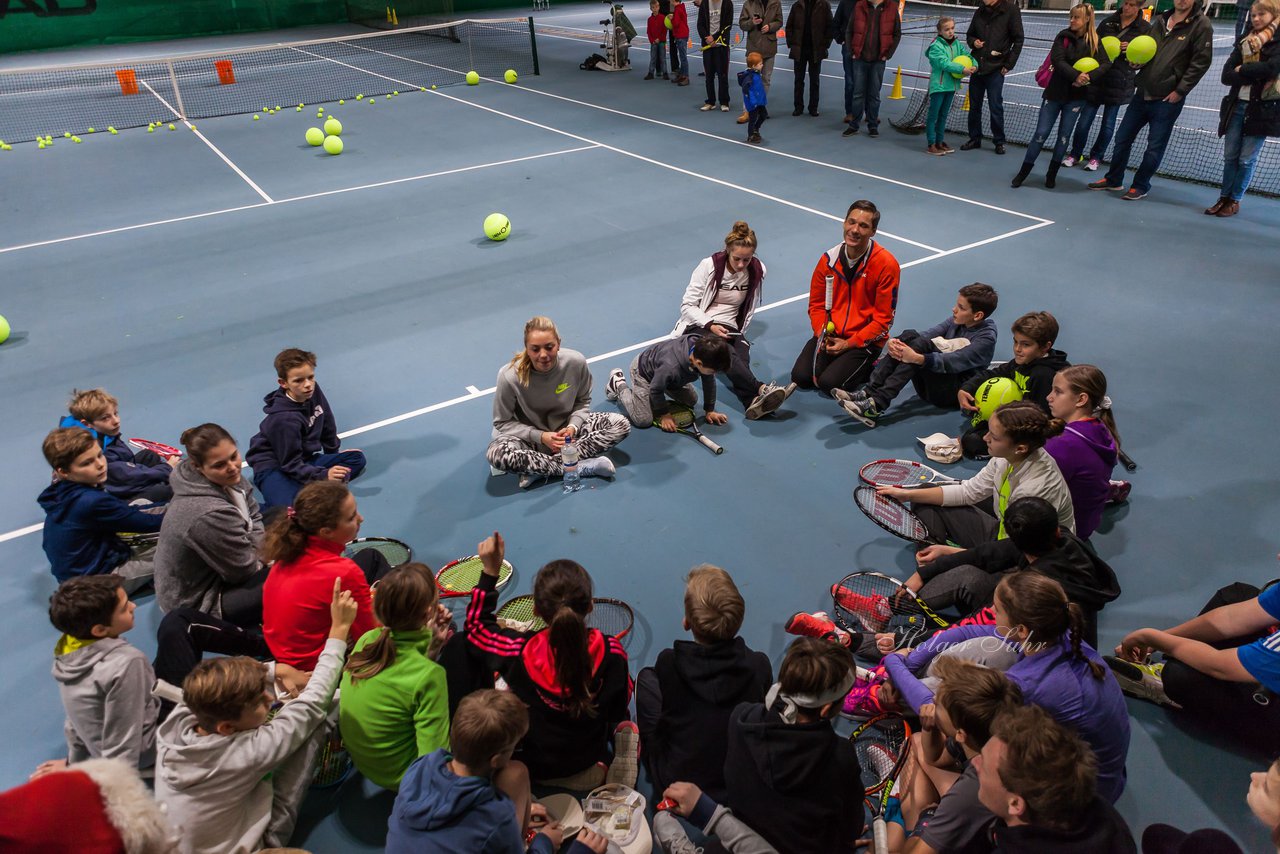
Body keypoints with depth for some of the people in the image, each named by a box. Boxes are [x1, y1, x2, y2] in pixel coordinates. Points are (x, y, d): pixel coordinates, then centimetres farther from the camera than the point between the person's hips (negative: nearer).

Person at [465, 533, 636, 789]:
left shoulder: (519, 652, -30)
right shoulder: (611, 652, -29)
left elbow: (476, 624, -8)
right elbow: (620, 702, -9)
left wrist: (490, 572, -8)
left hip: (531, 769, 0)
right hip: (588, 773, 1)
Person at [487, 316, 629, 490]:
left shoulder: (576, 362, -20)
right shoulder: (510, 376, -25)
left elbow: (583, 401, -1)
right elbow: (502, 422, -11)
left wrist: (573, 426, -20)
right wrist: (541, 436, -23)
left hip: (566, 428, 3)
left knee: (620, 425, -18)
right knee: (496, 454, -34)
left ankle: (539, 469, -23)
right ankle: (584, 467, -26)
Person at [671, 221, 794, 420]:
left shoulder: (758, 271, 2)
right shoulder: (709, 266, -8)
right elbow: (687, 305, -7)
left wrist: (740, 332, 4)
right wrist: (710, 325, -21)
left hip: (728, 328, 3)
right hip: (698, 326, -3)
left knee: (742, 354, -33)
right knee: (725, 352, -37)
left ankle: (753, 402, -60)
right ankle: (762, 389, -60)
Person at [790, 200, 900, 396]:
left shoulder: (886, 264, -14)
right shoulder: (829, 259, -2)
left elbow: (883, 318, -11)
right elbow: (816, 304, 7)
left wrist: (849, 344, -15)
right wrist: (822, 334, -10)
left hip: (865, 340, -4)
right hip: (830, 334, 4)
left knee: (829, 383, -20)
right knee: (800, 376, -12)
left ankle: (868, 368, 9)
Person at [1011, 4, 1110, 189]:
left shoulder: (1094, 42, -1)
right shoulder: (1063, 36, -2)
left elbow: (1106, 64, -8)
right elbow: (1057, 61, -15)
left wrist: (1089, 76, -26)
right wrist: (1076, 76, -27)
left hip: (1076, 96, 1)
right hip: (1055, 92, -1)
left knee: (1064, 136, 6)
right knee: (1041, 133, -1)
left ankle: (1052, 174, 17)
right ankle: (1023, 172, 8)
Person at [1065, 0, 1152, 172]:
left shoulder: (1145, 28, -3)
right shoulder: (1108, 21, 2)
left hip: (1119, 83, -1)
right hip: (1096, 79, 1)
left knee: (1108, 125, 7)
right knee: (1083, 122, 3)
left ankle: (1096, 157, 24)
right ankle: (1075, 154, 23)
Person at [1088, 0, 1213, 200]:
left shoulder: (1201, 25, -8)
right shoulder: (1161, 20, 9)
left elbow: (1201, 61, -12)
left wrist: (1180, 90, -15)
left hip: (1168, 99, -6)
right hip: (1142, 93, 6)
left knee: (1155, 146, 2)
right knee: (1122, 137, 12)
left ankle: (1140, 186, 15)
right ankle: (1113, 179, 27)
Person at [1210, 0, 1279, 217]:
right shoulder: (1245, 42, 10)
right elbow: (1226, 76, -1)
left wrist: (1242, 70, -10)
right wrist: (1255, 76, -14)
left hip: (1262, 109, -4)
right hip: (1237, 106, 4)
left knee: (1247, 159, 0)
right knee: (1230, 156, 7)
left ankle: (1235, 200, 10)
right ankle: (1224, 197, 17)